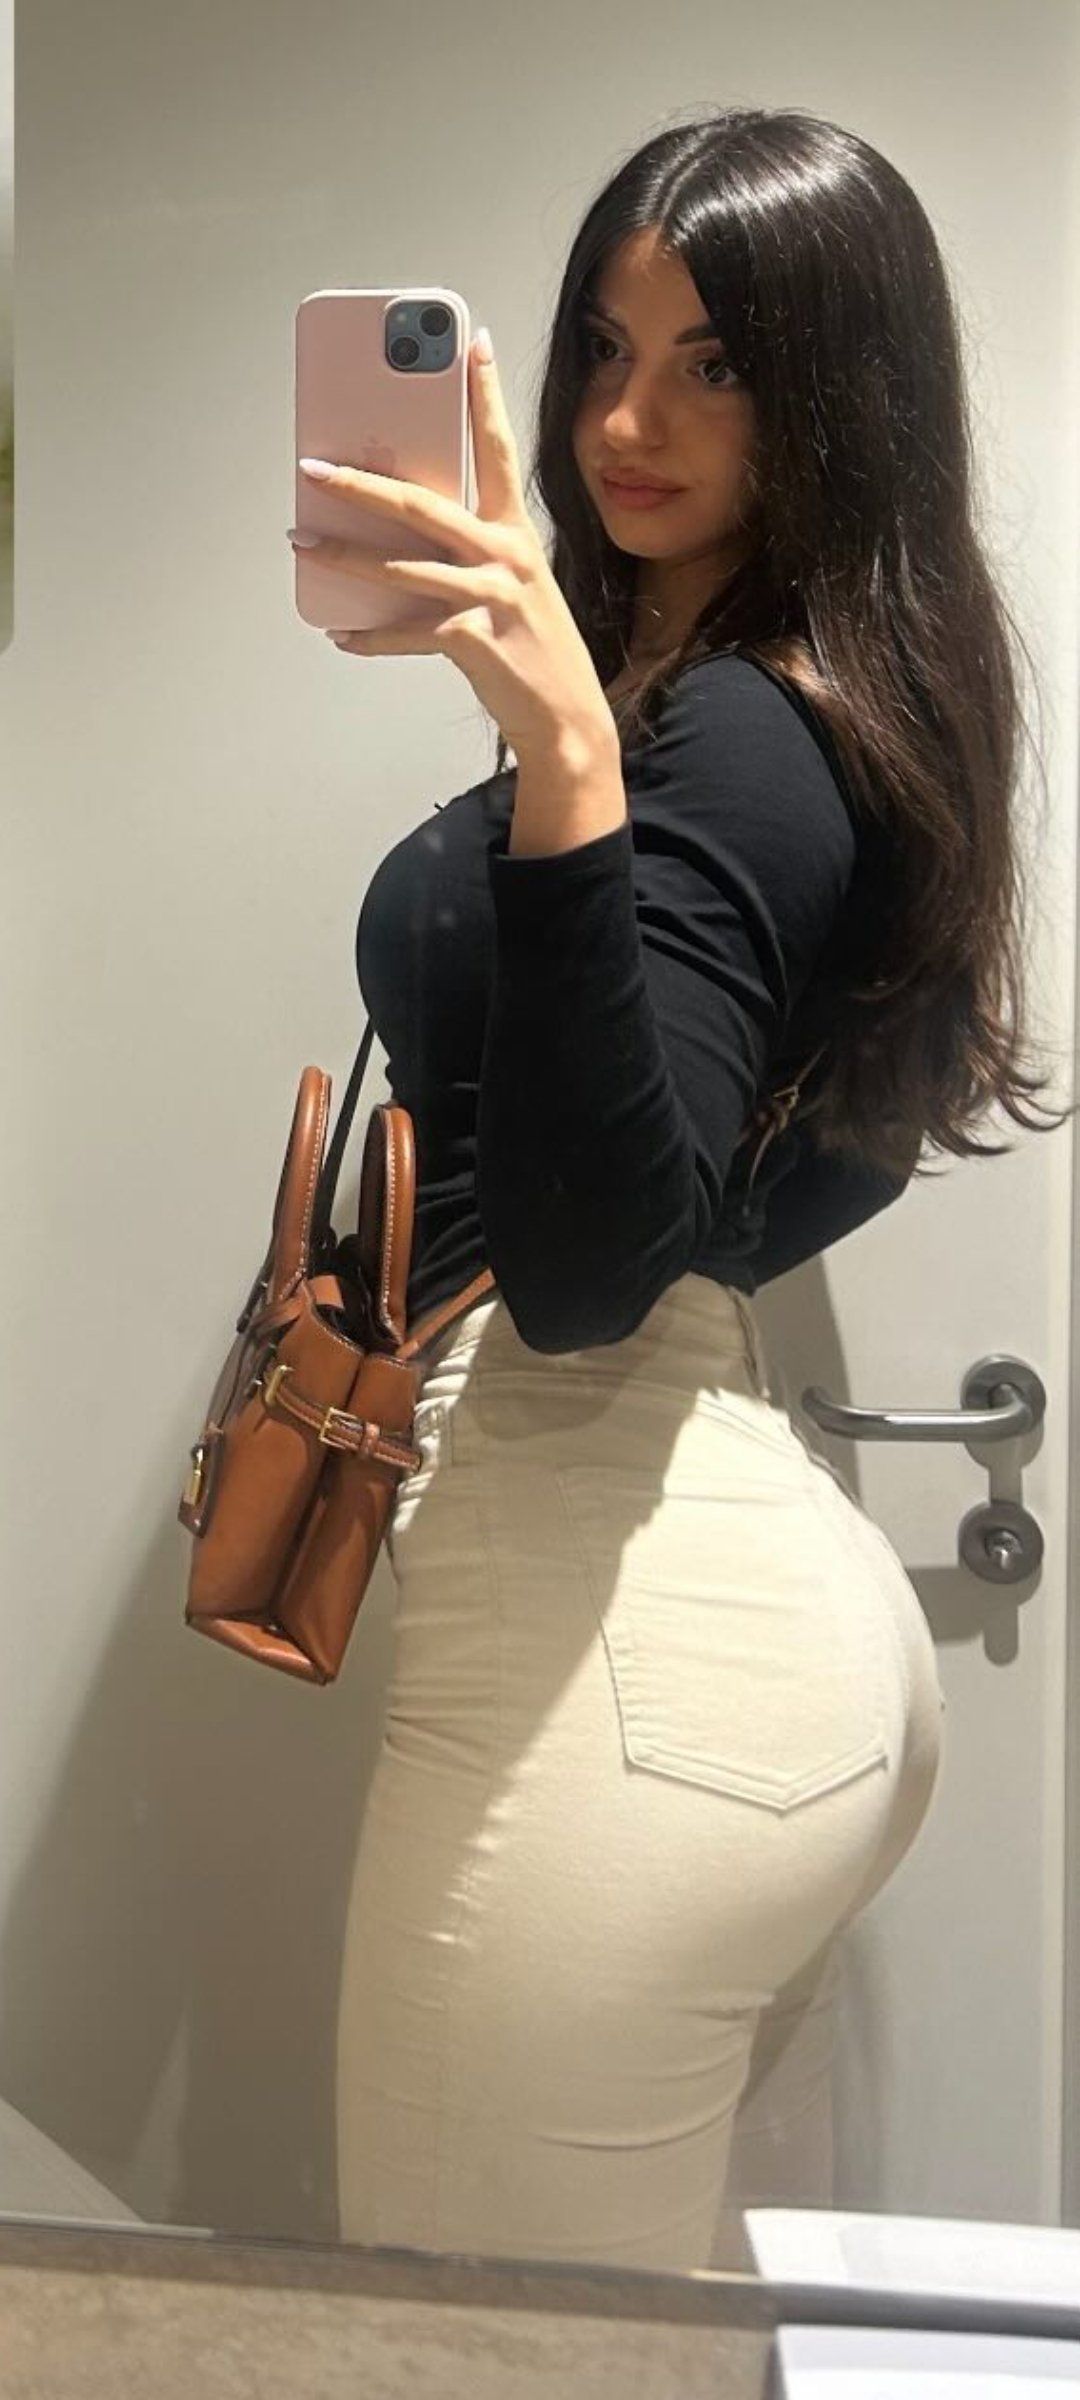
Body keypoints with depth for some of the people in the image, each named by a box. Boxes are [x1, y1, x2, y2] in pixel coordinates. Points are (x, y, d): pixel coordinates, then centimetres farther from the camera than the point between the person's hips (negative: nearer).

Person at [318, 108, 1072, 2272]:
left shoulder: (734, 744, -15)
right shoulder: (837, 708, 14)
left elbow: (578, 1267, -26)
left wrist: (566, 767, -33)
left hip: (615, 1629, -10)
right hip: (792, 1607, 10)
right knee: (727, 2315, 23)